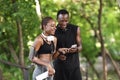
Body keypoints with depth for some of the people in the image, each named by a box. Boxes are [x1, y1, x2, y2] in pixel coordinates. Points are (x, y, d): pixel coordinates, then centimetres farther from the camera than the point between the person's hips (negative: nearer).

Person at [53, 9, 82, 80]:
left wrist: (76, 49, -17)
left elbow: (80, 47, 6)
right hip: (59, 65, 0)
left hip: (73, 64, 1)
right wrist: (58, 54, -17)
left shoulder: (75, 29, 2)